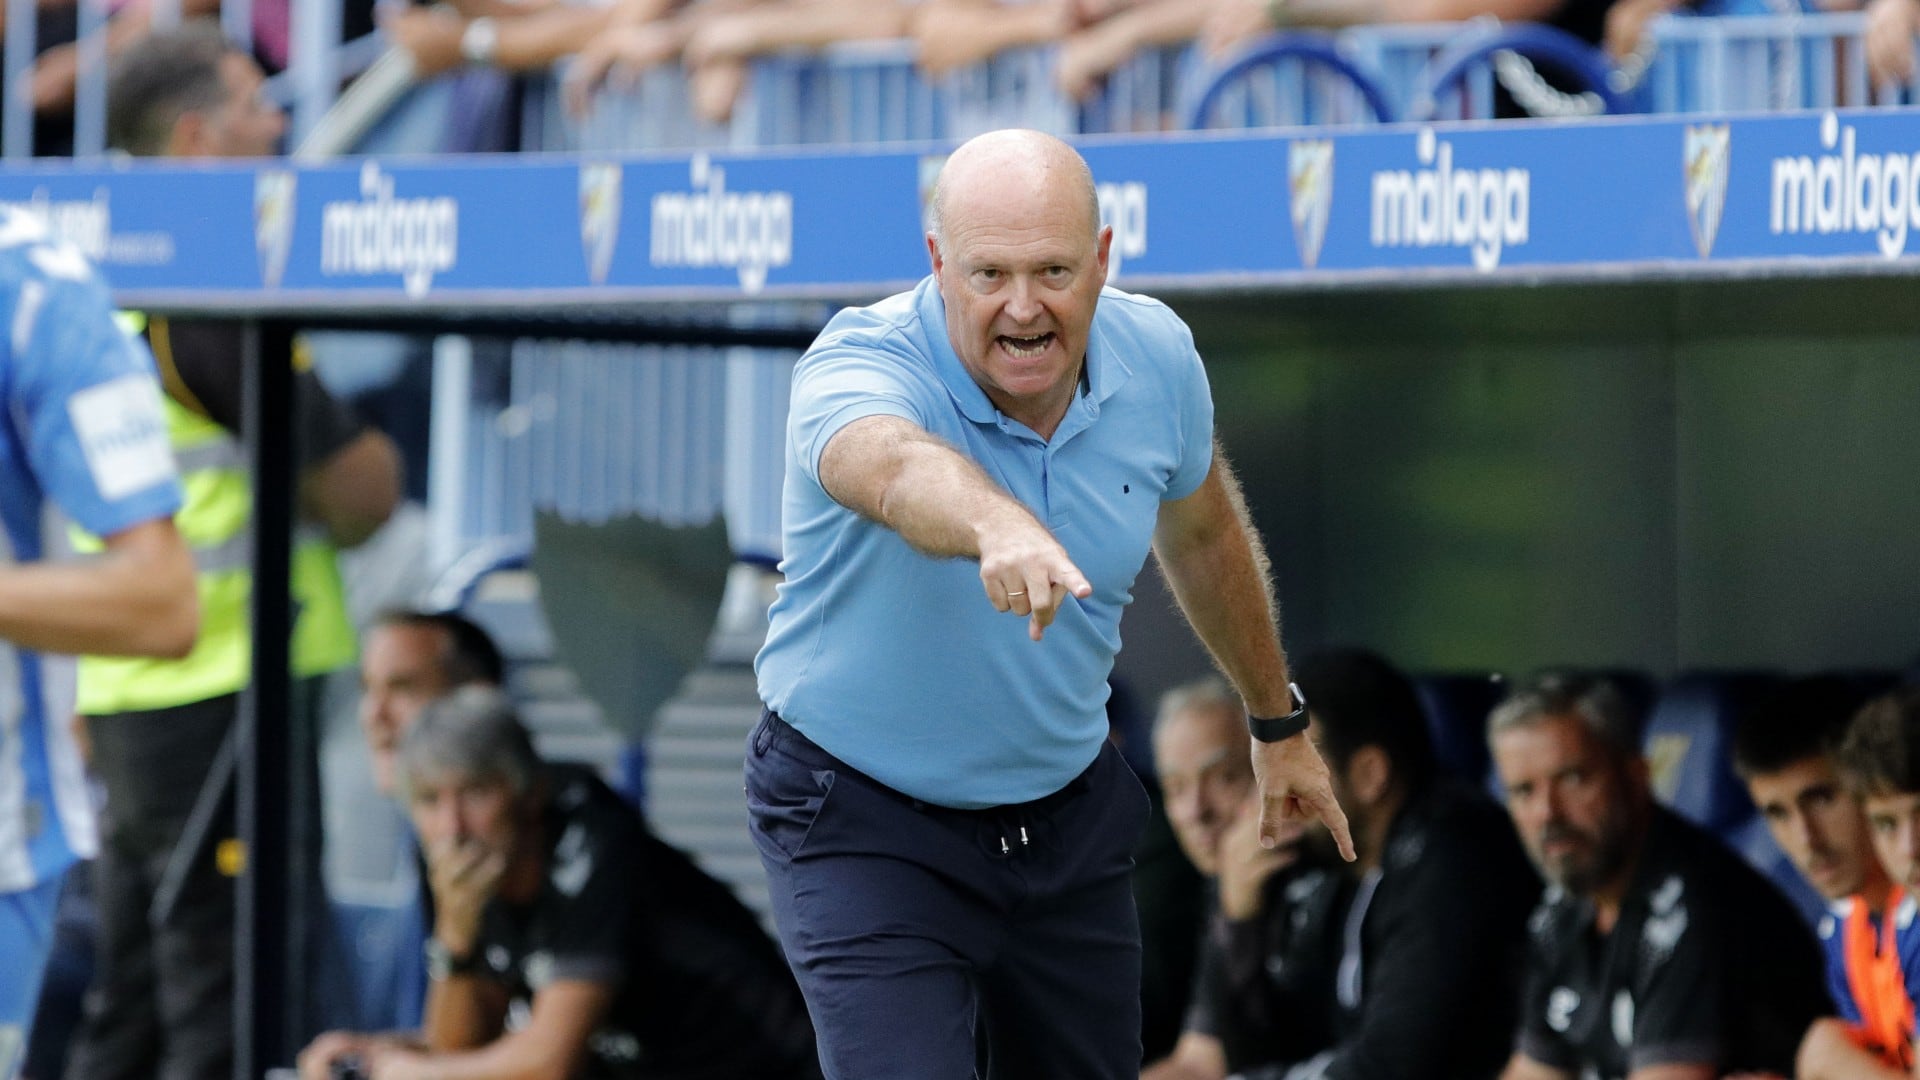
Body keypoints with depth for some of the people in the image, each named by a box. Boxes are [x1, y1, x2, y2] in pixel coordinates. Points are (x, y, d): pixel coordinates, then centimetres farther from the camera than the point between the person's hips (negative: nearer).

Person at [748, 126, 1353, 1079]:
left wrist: (1278, 723, 23)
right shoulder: (858, 366, -27)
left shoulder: (1156, 356, -9)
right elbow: (894, 467, -52)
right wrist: (1001, 528, -75)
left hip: (1069, 814, 5)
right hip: (866, 826, -5)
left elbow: (1200, 529, 12)